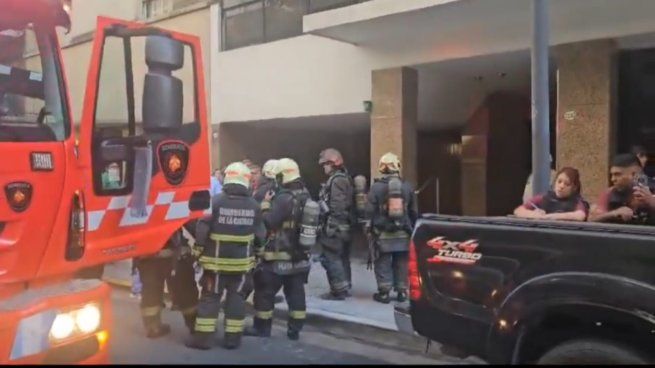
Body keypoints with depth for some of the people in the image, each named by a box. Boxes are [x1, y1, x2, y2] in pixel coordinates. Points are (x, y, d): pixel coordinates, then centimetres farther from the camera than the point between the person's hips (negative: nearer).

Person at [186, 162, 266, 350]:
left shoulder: (216, 201, -13)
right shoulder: (254, 206, -3)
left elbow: (202, 229, -12)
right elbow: (260, 236, 4)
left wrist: (199, 250, 2)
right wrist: (254, 253, 20)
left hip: (216, 260, -2)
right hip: (241, 261, 3)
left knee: (210, 297, 6)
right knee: (236, 297, 11)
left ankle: (203, 337, 7)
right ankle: (233, 337, 14)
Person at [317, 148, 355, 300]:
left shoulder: (337, 180, -16)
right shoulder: (345, 178, 16)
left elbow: (337, 208, -23)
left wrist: (330, 226, -23)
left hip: (335, 227, -11)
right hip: (343, 227, 11)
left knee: (330, 258, -5)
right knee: (342, 257, 15)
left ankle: (338, 290, -1)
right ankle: (345, 287, 24)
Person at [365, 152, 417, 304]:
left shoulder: (376, 187, -9)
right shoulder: (407, 187, 4)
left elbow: (369, 211, -9)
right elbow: (414, 212, 9)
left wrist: (369, 228, 2)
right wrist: (412, 228, 19)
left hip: (383, 234, -3)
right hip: (403, 234, 3)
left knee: (383, 264, 4)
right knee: (401, 263, 11)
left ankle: (384, 292, 6)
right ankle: (402, 291, 17)